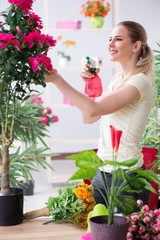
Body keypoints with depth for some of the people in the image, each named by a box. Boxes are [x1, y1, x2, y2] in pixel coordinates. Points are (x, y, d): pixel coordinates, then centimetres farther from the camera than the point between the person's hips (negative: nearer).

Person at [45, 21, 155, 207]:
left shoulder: (140, 82, -16)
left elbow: (94, 109, -28)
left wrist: (56, 79, -27)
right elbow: (88, 118, 14)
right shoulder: (118, 78, 12)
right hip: (103, 171, 8)